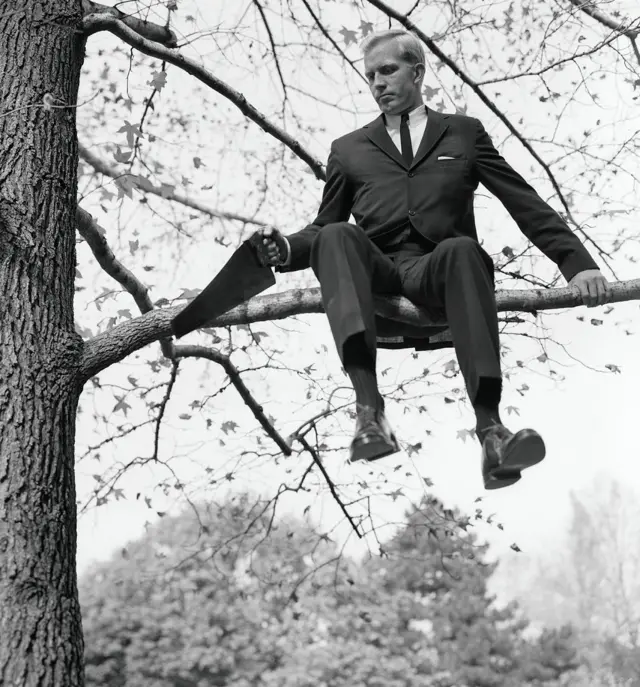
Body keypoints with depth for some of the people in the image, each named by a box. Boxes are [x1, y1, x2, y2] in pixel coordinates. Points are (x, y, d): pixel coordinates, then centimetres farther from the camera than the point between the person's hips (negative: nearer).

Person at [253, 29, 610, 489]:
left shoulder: (464, 133, 22)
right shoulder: (348, 150, 26)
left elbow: (525, 203, 12)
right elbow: (323, 225, 23)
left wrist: (577, 261, -1)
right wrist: (286, 249, -2)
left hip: (438, 274, -1)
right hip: (377, 275, 1)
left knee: (462, 248, -36)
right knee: (337, 236, -32)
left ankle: (490, 428, -49)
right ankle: (369, 408, -47)